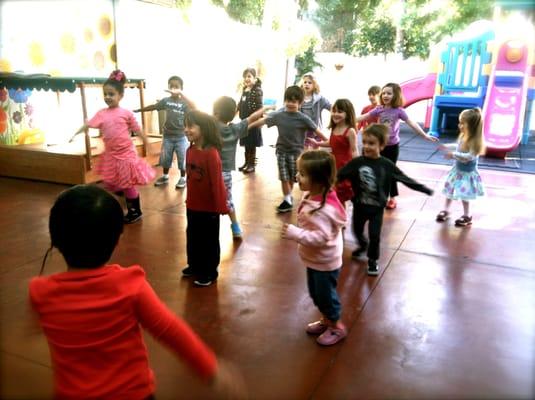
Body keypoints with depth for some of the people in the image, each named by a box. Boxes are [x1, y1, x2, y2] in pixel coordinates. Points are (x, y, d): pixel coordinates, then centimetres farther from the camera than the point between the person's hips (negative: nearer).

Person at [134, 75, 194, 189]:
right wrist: (138, 110, 19)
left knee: (182, 158, 5)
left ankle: (183, 178, 21)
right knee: (165, 157, 13)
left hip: (181, 136, -3)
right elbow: (153, 107, 13)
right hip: (168, 135, 4)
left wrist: (181, 94, -39)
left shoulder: (184, 102, -11)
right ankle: (165, 176, 31)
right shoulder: (166, 100, 1)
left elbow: (194, 108, -31)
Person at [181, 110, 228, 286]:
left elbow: (217, 181, -20)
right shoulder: (189, 150, 1)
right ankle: (194, 265, 41)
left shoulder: (211, 153, -22)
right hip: (192, 205, 8)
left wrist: (220, 206, -18)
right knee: (192, 237, 22)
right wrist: (188, 199, 15)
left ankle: (210, 272, 25)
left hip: (209, 207, -7)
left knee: (209, 240, 9)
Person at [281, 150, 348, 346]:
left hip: (325, 262, -9)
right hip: (315, 260, 9)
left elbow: (321, 237, -36)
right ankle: (326, 320, 46)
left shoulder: (321, 209, -34)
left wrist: (296, 234, -36)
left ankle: (337, 327, 34)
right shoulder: (313, 197, -4)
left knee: (326, 295, 11)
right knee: (316, 293, 25)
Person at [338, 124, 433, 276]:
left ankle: (372, 260, 29)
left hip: (377, 208, -1)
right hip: (359, 206, 1)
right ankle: (363, 245, 52)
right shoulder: (356, 162, -14)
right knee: (357, 230, 20)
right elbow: (339, 175, -14)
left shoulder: (387, 165, -11)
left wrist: (424, 189, -3)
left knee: (374, 235, 5)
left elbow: (405, 179, -5)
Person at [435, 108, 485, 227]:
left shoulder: (474, 140, -28)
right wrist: (447, 147, 16)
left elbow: (470, 156, -32)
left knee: (463, 194, 1)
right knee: (450, 190, 17)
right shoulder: (463, 136, -3)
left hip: (467, 172, -8)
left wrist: (454, 155, -32)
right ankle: (445, 210, 32)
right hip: (457, 169, 8)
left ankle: (467, 216, 18)